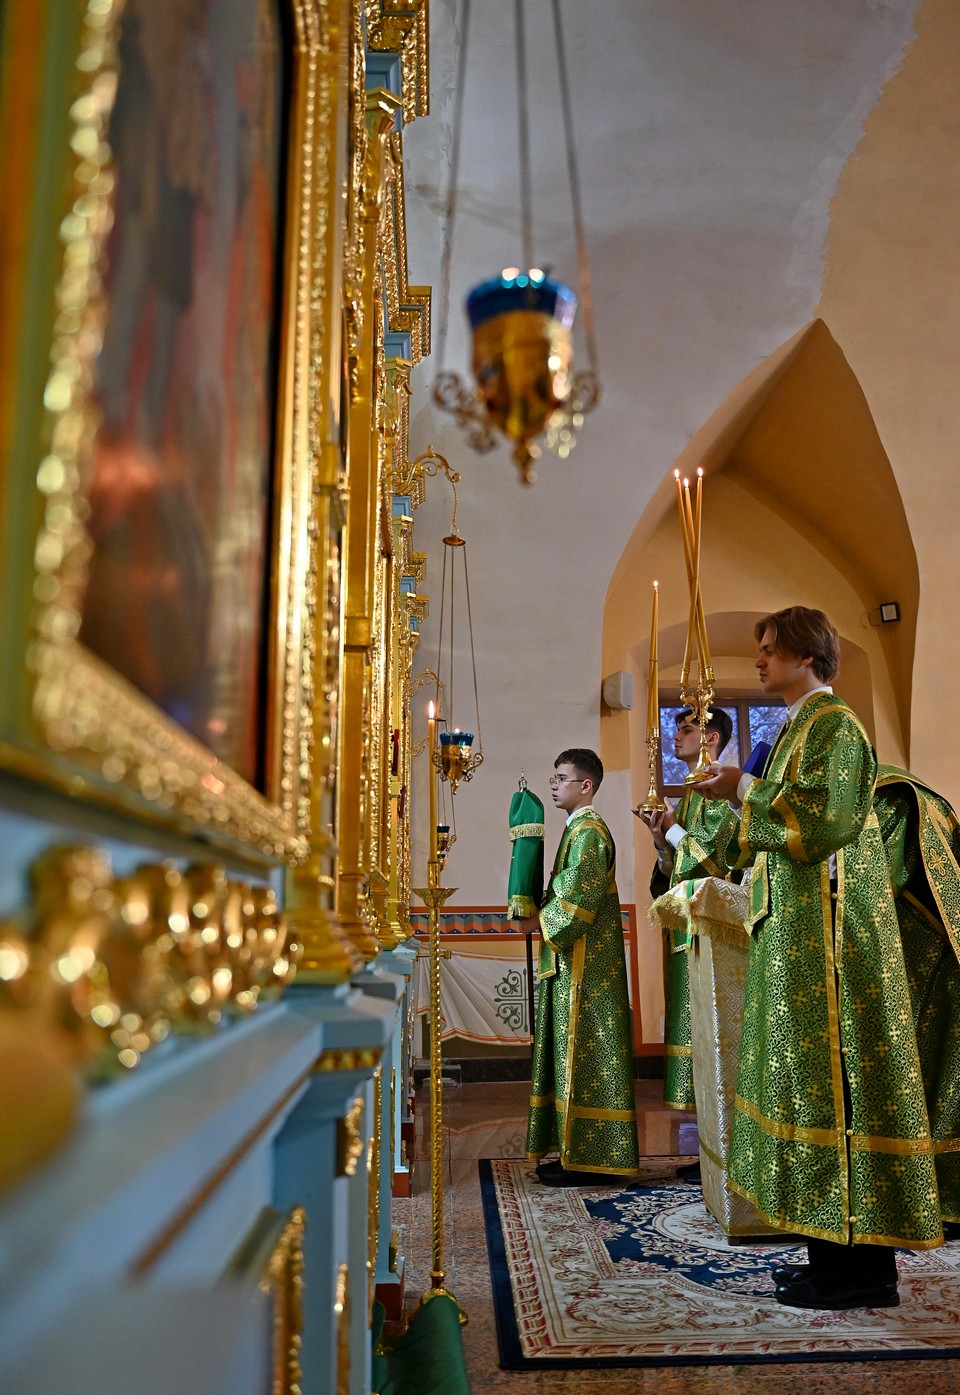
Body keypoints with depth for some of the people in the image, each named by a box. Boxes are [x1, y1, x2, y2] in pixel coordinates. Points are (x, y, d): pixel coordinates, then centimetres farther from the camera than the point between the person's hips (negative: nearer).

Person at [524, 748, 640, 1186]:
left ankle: (588, 1159, 2)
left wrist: (541, 921, -10)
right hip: (573, 960, 10)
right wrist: (540, 915, 8)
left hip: (585, 962, -10)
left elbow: (579, 899, -22)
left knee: (584, 1049, -5)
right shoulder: (578, 828, 17)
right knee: (574, 1049, 12)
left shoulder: (588, 830, -14)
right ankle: (578, 1151, 20)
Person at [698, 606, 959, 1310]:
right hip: (800, 932, 10)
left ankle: (860, 1272, 3)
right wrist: (743, 793, 15)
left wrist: (746, 788, -12)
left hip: (829, 930, -10)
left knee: (833, 1077, -6)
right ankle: (842, 1251, 19)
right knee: (814, 1077, 11)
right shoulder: (802, 726, 19)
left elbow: (819, 820, -21)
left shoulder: (832, 723, -9)